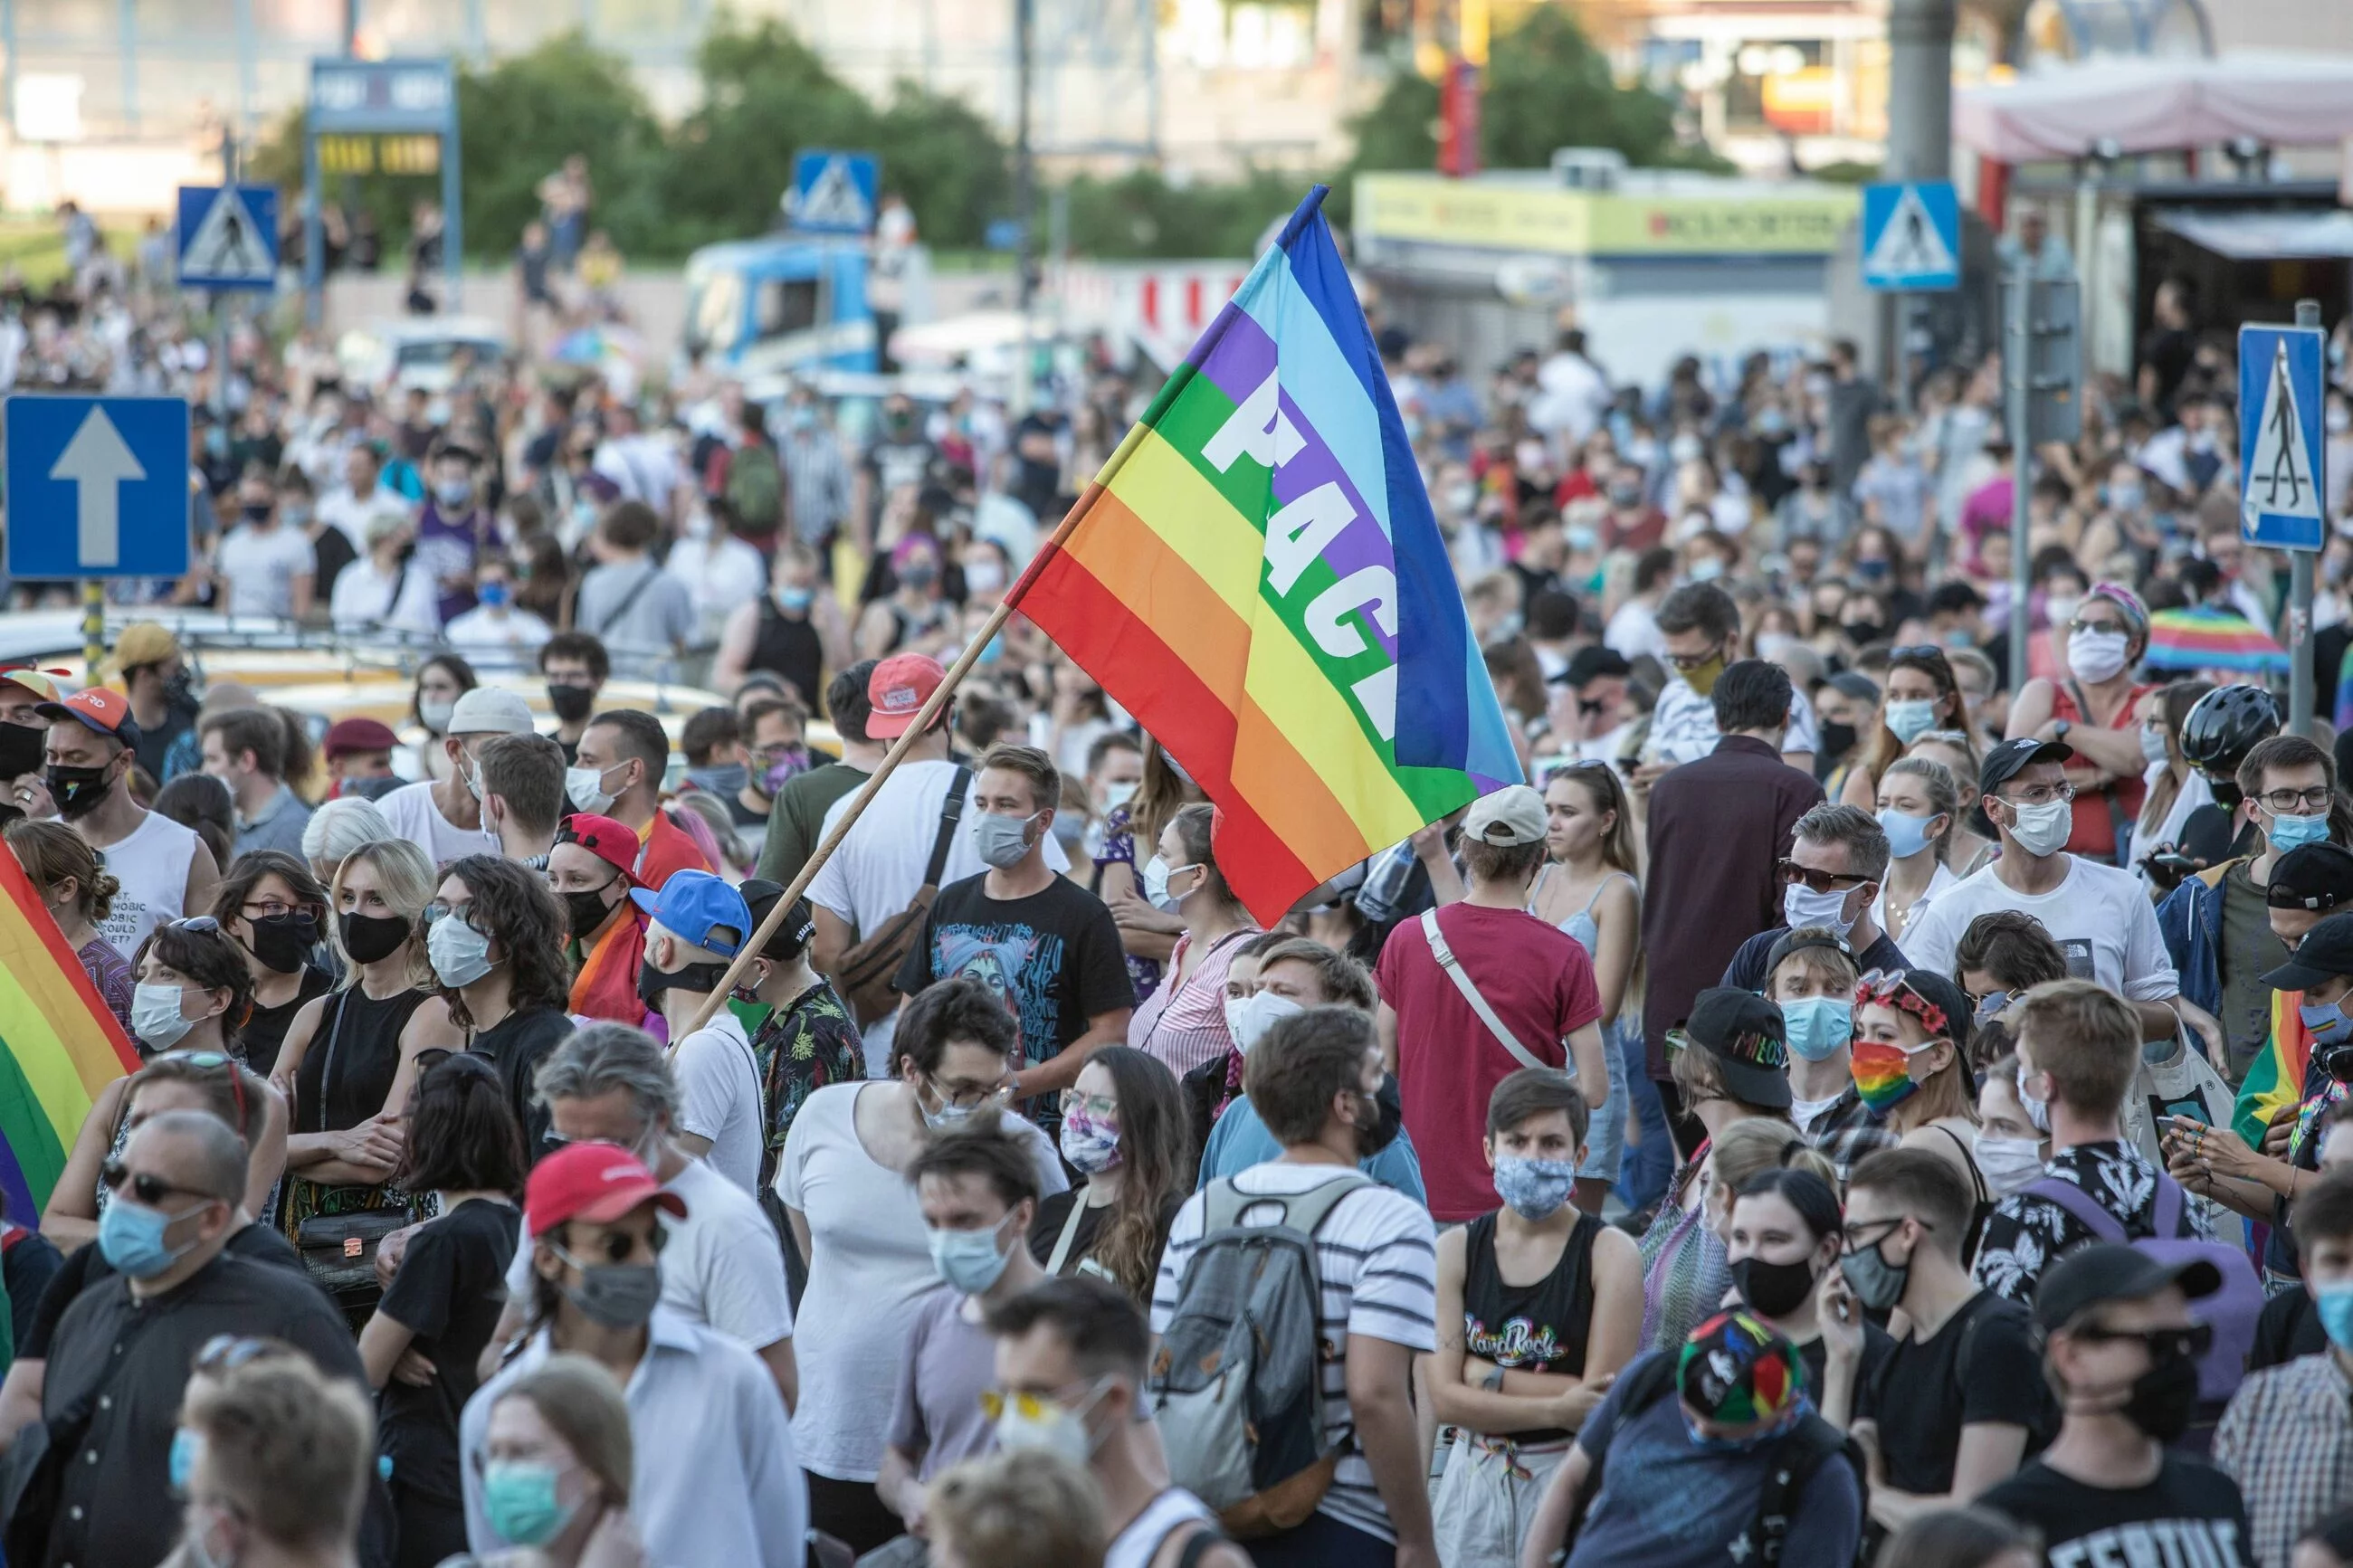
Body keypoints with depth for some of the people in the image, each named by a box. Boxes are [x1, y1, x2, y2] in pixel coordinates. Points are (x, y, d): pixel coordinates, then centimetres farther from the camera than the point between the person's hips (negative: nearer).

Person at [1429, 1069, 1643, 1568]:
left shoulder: (1609, 1253, -5)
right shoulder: (1455, 1250, 3)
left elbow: (1603, 1401, -11)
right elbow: (1443, 1397, -4)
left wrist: (1484, 1374, -8)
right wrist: (1556, 1408, -13)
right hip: (1473, 1484, 3)